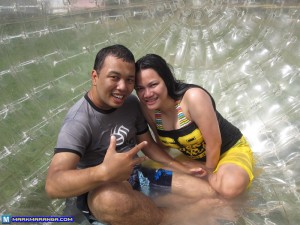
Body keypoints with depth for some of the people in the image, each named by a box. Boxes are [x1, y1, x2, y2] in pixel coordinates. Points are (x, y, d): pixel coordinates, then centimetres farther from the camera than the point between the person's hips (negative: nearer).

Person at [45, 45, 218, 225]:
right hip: (98, 190, -4)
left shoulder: (131, 103, -3)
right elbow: (53, 185, -33)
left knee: (209, 193, -6)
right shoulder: (78, 122, -22)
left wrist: (183, 169, 5)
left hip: (137, 176, 5)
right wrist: (104, 172, -50)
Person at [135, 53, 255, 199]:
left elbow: (214, 143, -22)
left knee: (230, 186, -36)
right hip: (194, 159, 6)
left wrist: (209, 171, -8)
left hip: (230, 151, -5)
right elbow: (162, 144, 3)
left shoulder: (193, 97, -32)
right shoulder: (147, 107, -14)